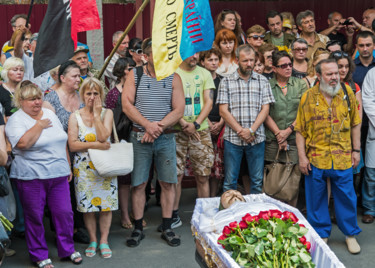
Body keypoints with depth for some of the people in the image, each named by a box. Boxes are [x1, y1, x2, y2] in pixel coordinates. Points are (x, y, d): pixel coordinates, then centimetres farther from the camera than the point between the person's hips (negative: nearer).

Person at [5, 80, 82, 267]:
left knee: (64, 213, 5)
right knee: (34, 216, 4)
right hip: (31, 177, -5)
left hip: (58, 174, 5)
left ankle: (67, 249, 22)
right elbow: (23, 143, -24)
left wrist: (68, 166, 16)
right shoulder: (16, 120, -6)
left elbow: (62, 142, 18)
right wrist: (39, 125, -13)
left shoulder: (50, 114, 13)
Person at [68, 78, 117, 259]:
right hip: (84, 167, 0)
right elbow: (72, 145, -8)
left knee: (106, 204, 1)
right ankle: (92, 240, 18)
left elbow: (103, 136, -14)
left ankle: (104, 240, 13)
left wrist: (96, 114, -12)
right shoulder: (75, 116, 2)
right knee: (87, 205, 3)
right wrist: (96, 145, -15)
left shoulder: (107, 113, 3)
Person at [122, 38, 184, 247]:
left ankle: (167, 228, 15)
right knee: (138, 184, 3)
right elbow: (127, 105, -7)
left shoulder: (173, 77, 3)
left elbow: (179, 110, -3)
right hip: (140, 137, -1)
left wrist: (158, 127, -14)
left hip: (166, 138, 1)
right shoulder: (135, 75, 2)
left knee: (168, 183, 3)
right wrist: (148, 125, -17)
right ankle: (138, 229, 14)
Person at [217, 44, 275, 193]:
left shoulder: (262, 81, 9)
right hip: (232, 138, -1)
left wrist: (251, 130, -11)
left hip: (256, 138, 1)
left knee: (257, 181, 6)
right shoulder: (226, 82, 5)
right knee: (230, 182, 4)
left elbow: (265, 109, 3)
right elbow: (223, 111, -1)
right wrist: (240, 131, -10)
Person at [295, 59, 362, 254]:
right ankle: (321, 234, 27)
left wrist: (356, 150, 5)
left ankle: (350, 234, 27)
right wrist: (302, 157, -5)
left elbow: (355, 124, 9)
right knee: (316, 198, 10)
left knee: (346, 197, 9)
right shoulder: (308, 97, -3)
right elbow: (300, 130, -1)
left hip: (343, 158, 1)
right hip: (315, 158, 0)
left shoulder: (347, 93, 2)